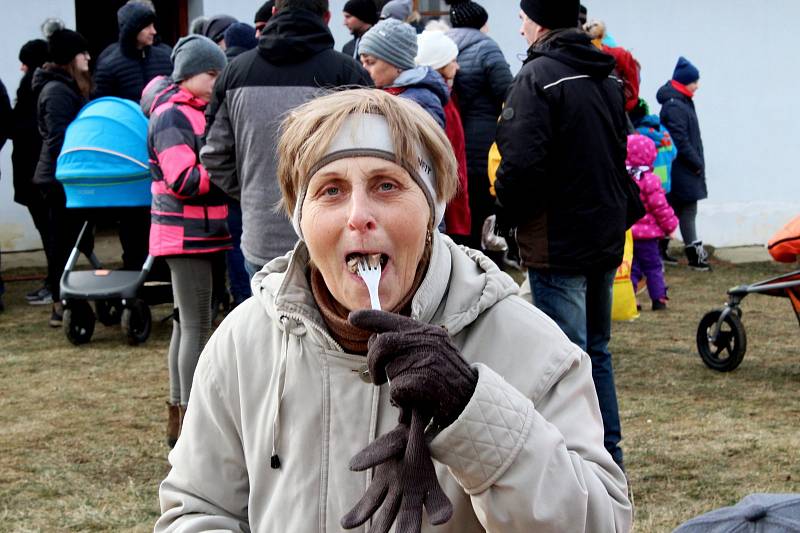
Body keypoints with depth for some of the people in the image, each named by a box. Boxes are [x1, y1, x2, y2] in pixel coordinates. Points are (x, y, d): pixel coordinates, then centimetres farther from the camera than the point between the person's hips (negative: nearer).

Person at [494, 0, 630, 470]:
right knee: (597, 350, 18)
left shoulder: (538, 76, -16)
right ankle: (610, 456, 25)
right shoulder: (608, 78, 11)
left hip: (558, 244, -8)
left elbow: (523, 163, -22)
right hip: (606, 237, 8)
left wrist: (511, 210, -5)